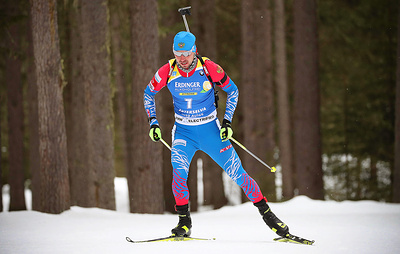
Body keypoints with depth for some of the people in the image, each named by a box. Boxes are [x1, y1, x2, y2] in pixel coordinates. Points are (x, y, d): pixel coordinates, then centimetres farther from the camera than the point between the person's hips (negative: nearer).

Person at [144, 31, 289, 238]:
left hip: (210, 129, -1)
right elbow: (149, 93, 7)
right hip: (183, 131, 1)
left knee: (236, 172, -3)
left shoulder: (209, 68, -17)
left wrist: (227, 121, -9)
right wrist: (153, 122, -2)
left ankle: (266, 213, 11)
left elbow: (233, 91, -2)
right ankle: (184, 221, -12)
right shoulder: (167, 71, -12)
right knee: (179, 169, -25)